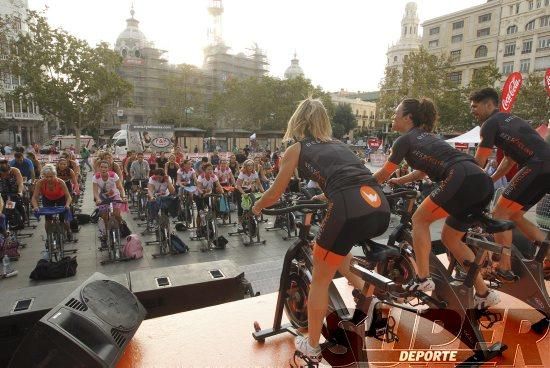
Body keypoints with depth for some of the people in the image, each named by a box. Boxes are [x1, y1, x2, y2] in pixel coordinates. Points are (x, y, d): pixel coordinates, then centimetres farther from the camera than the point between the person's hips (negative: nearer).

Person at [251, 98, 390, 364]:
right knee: (336, 247, 35)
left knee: (320, 279, 15)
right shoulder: (337, 145, 28)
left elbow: (274, 195, 19)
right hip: (380, 209, 6)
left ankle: (312, 346, 30)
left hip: (350, 212, -6)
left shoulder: (295, 149, 14)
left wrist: (257, 207, 39)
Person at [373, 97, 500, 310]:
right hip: (483, 183, 9)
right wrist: (398, 181, 49)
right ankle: (484, 293, 20)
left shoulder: (404, 140, 5)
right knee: (450, 238, 17)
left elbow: (382, 175, 12)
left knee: (420, 220, 6)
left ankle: (423, 279, 6)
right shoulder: (425, 136, 29)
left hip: (463, 181, -9)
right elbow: (425, 170, 41)